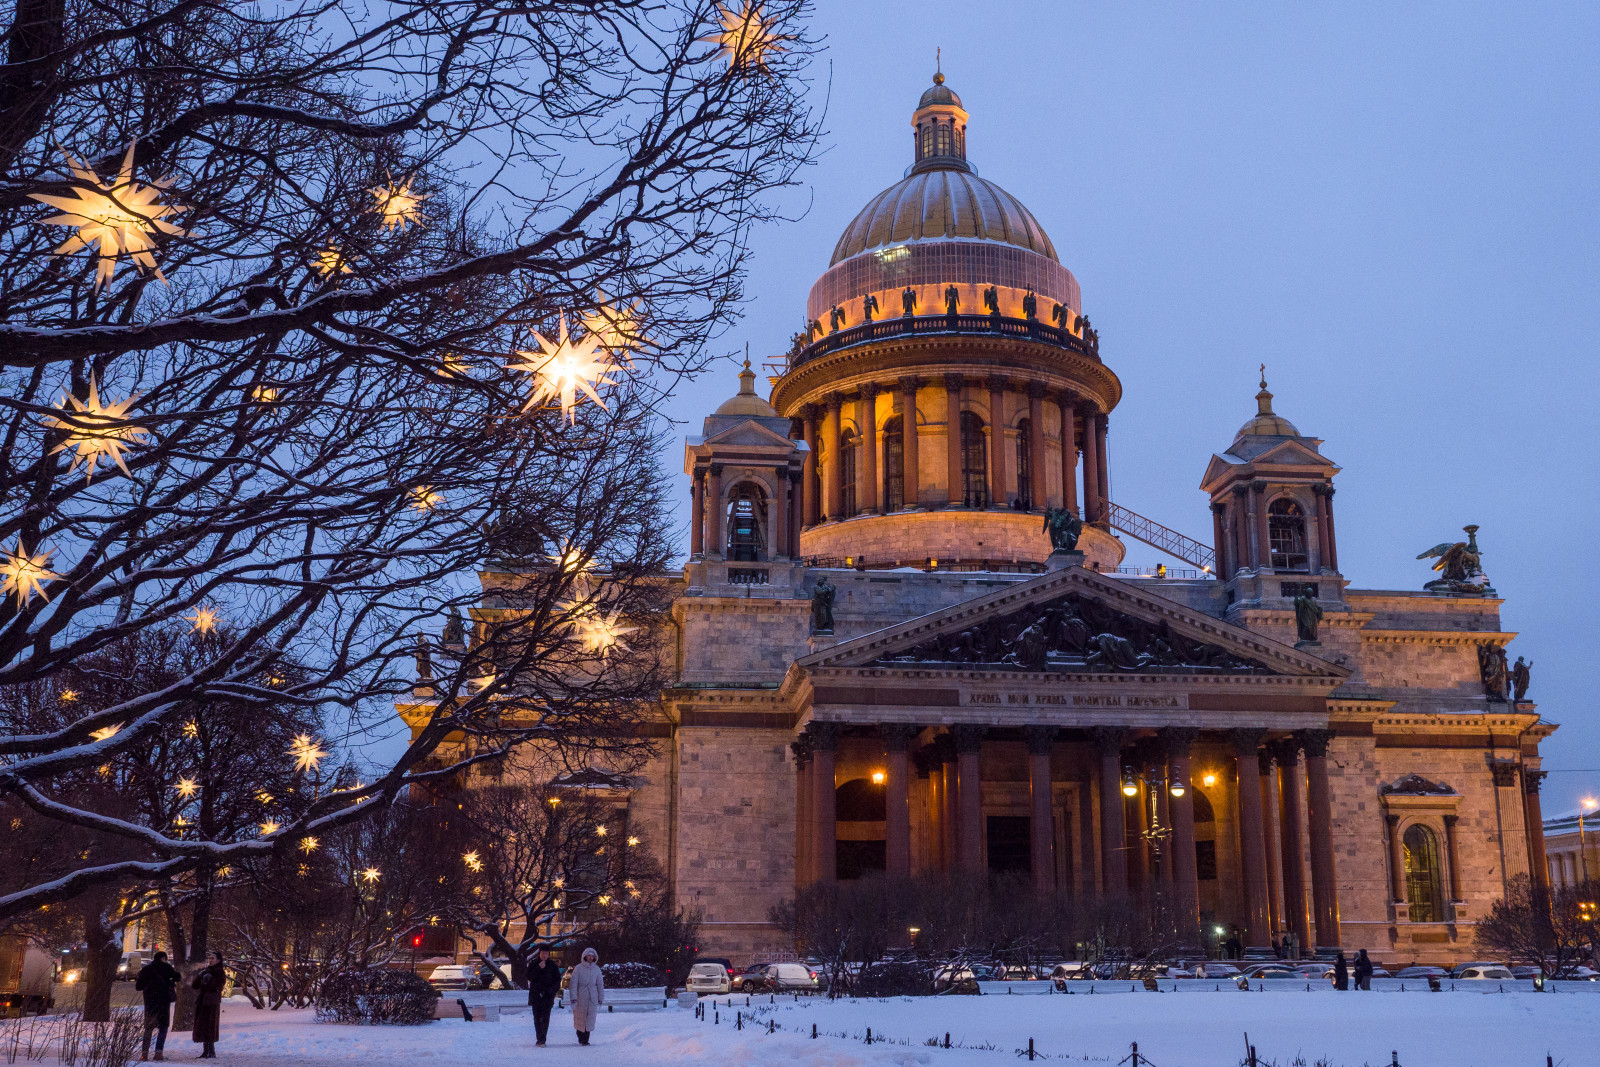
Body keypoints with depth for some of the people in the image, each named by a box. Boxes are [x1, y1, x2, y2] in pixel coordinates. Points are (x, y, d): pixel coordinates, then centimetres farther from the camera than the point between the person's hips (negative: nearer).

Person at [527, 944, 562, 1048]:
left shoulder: (553, 965, 4)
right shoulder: (534, 964, 5)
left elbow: (557, 980, 6)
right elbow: (529, 977, -6)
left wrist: (552, 990, -9)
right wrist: (538, 968, -16)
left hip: (548, 995, -1)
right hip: (535, 995, 1)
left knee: (545, 1018, -6)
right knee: (537, 1018, 0)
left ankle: (542, 1039, -3)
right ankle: (540, 1039, 3)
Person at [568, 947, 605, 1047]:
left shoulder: (596, 969, 6)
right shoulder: (578, 968, -2)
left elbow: (600, 984, 11)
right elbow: (573, 983, -4)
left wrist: (601, 998, 7)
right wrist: (573, 998, -11)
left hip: (593, 997, 2)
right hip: (581, 997, -2)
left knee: (590, 1018, -3)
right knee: (580, 1017, 3)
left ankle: (585, 1039, 3)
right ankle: (580, 1037, 20)